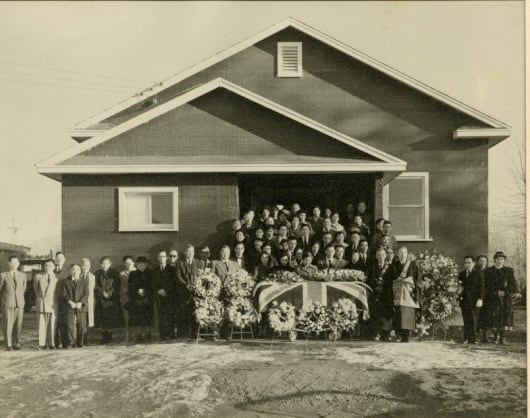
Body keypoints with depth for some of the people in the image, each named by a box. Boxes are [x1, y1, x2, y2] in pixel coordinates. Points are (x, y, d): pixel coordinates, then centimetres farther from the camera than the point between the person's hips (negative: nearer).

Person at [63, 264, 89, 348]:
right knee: (70, 325, -4)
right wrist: (70, 302, -14)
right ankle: (72, 343, 5)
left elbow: (86, 294, 1)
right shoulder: (66, 281, 10)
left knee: (81, 326, 0)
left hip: (81, 307, 0)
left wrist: (80, 303, -14)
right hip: (70, 307, 0)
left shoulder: (84, 282, 9)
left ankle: (80, 343, 10)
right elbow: (64, 294, 1)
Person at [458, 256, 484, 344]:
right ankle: (466, 339, 5)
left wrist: (480, 299, -11)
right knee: (466, 320, 1)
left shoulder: (478, 273, 3)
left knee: (473, 320, -5)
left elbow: (481, 287, -3)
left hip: (474, 300, -3)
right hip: (464, 300, 3)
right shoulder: (462, 274, 16)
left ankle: (473, 339, 1)